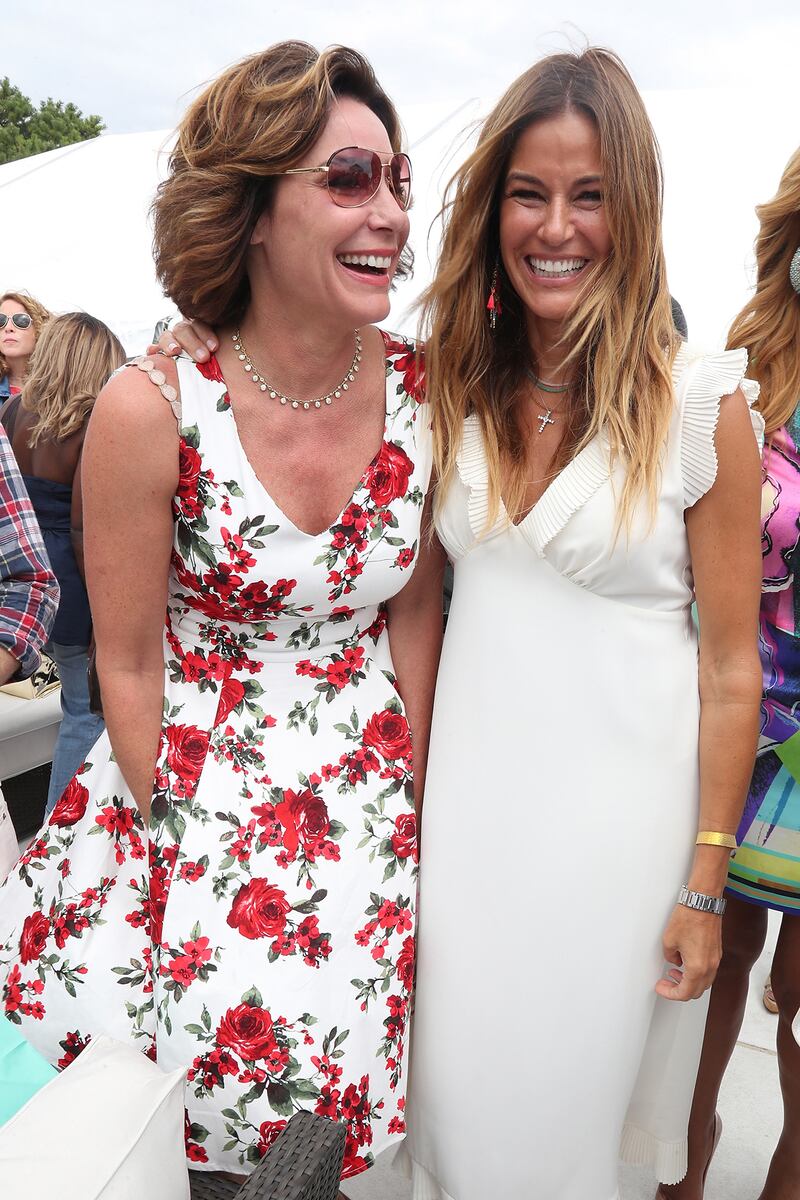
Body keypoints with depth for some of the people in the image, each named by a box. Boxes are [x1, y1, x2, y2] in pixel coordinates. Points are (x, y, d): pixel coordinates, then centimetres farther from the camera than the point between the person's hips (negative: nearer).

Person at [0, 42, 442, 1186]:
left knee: (324, 1055, 11)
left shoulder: (421, 388, -10)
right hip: (197, 781, -2)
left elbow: (415, 608, 0)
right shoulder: (152, 408, -19)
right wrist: (181, 845, -3)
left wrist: (410, 795, 3)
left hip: (369, 794, 3)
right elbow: (130, 663, -10)